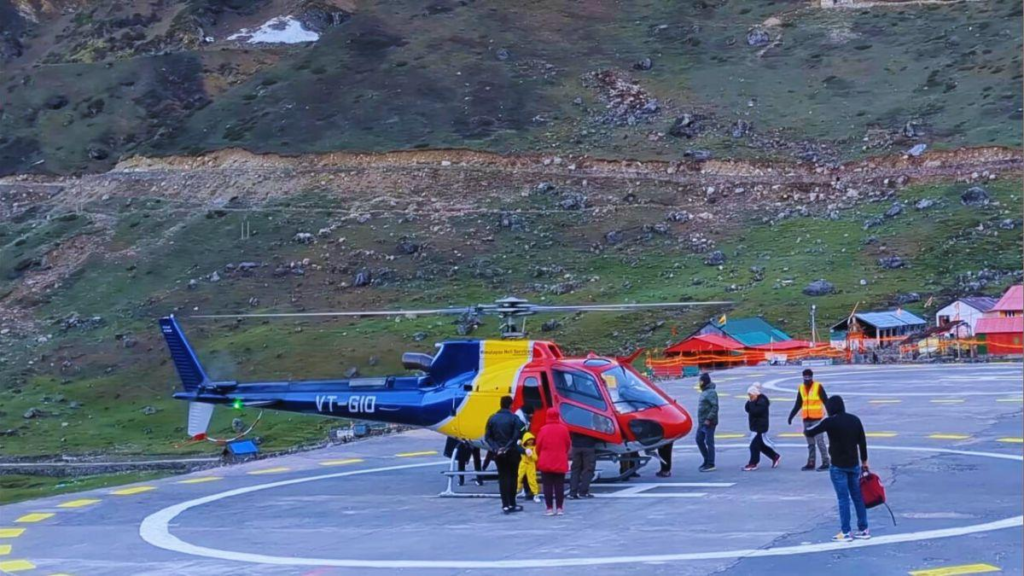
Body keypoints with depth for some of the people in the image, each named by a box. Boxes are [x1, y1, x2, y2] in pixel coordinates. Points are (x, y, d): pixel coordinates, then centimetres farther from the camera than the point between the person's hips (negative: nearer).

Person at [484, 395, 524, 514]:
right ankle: (512, 504, 10)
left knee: (503, 478, 5)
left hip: (498, 453, 3)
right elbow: (516, 437, -17)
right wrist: (506, 448, -14)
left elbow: (487, 437, -1)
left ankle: (506, 505, -1)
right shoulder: (514, 418, -9)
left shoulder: (492, 418, 3)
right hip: (511, 453, -3)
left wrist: (495, 448, -7)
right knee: (512, 478, 8)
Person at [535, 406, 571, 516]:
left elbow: (539, 445, -2)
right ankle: (559, 508, 5)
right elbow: (568, 445, 4)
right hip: (560, 463, 1)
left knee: (548, 485, 3)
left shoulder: (544, 429, -6)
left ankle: (549, 508, 0)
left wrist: (540, 457, 18)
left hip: (546, 462, -1)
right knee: (559, 485, 6)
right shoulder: (563, 429, -3)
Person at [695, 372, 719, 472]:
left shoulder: (711, 392, -14)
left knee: (709, 442, -4)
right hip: (702, 422, 10)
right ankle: (707, 460, 23)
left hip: (708, 422, -10)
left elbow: (715, 407, -22)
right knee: (699, 440, 13)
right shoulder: (704, 391, 16)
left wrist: (709, 419, -24)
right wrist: (700, 420, 17)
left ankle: (710, 464, 1)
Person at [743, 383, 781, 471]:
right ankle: (775, 456, 27)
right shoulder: (755, 401, 13)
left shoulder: (762, 401, -17)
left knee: (754, 445, -8)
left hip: (760, 427, -10)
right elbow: (747, 409, 9)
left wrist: (751, 403, -16)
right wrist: (749, 402, -6)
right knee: (761, 444, 16)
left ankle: (753, 464, -3)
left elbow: (755, 411, -27)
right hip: (755, 426, 10)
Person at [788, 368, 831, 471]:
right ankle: (811, 463, 15)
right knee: (810, 443, 10)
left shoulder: (818, 387, -7)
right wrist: (791, 415, 13)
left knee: (820, 441, -8)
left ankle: (825, 463, -4)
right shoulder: (801, 388, 9)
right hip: (806, 419, 6)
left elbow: (826, 401, -9)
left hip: (817, 418, -6)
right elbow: (798, 405, 17)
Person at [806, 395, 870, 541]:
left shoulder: (830, 422, -12)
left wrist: (805, 431, 20)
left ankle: (845, 532, -2)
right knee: (857, 497, 12)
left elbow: (811, 433, -4)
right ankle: (863, 529, 16)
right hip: (854, 465, 5)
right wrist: (864, 462, 18)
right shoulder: (855, 420, 4)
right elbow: (862, 442, 9)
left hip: (838, 466, -5)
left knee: (843, 498, -3)